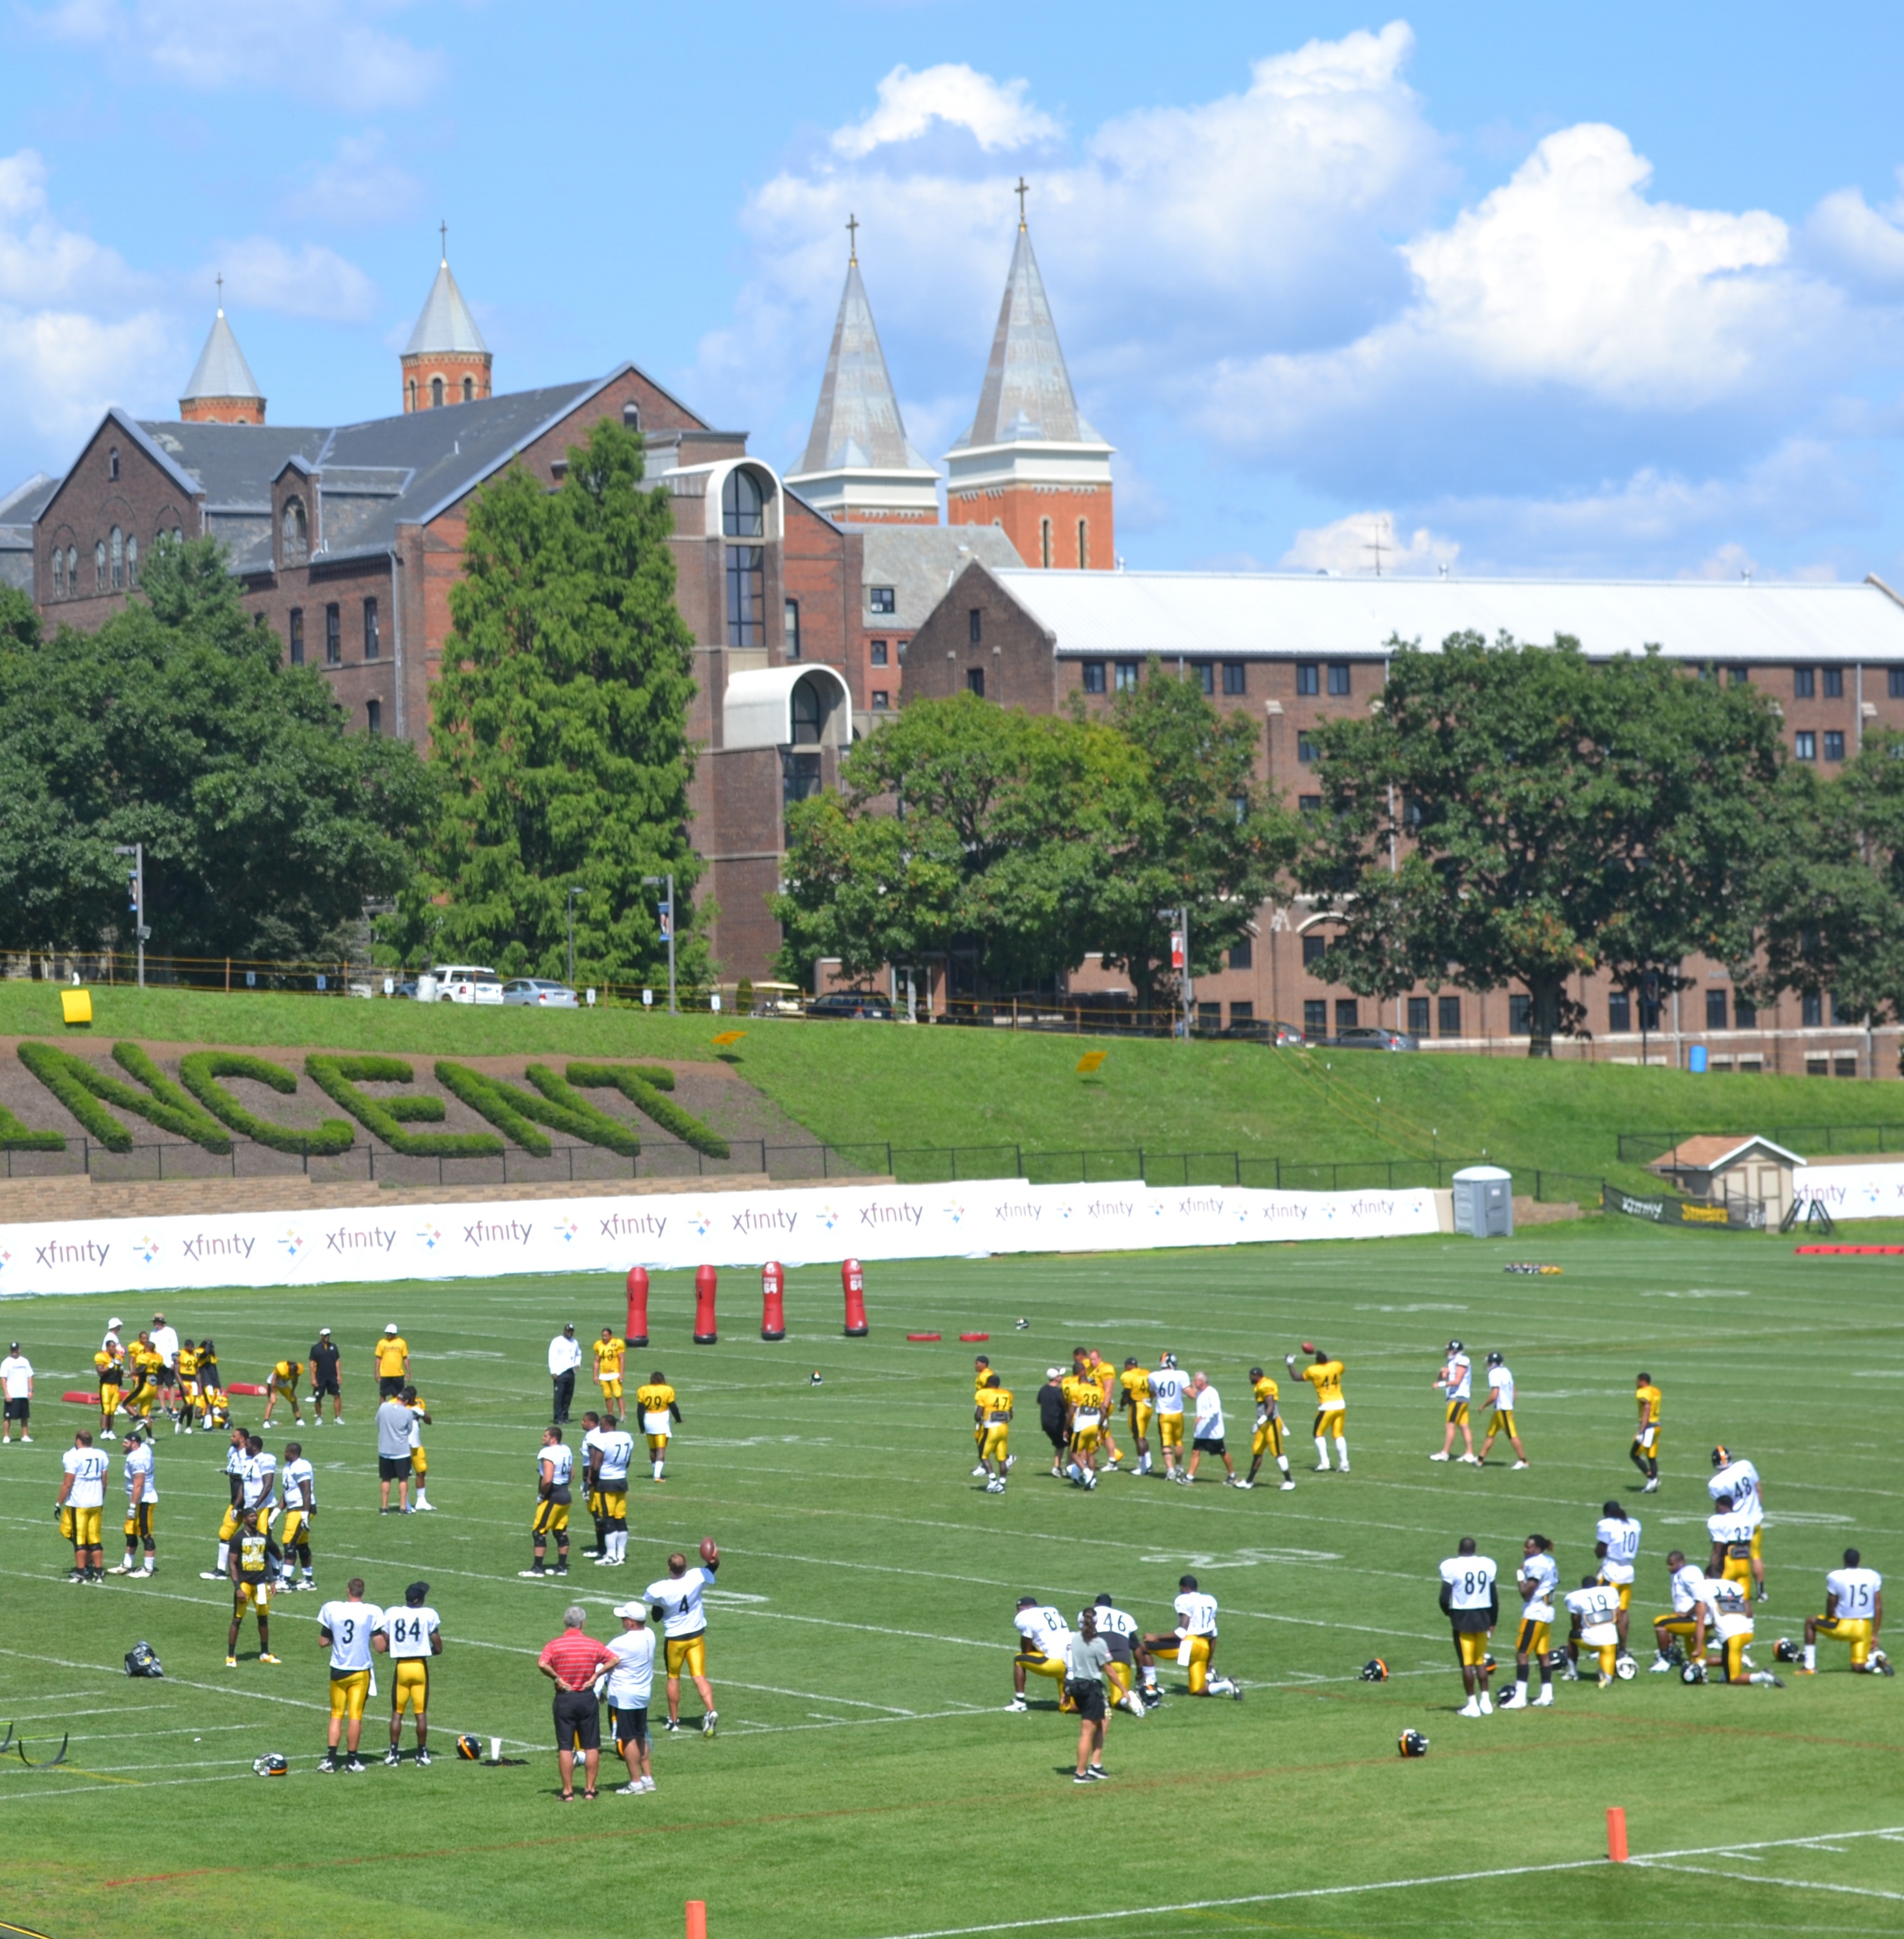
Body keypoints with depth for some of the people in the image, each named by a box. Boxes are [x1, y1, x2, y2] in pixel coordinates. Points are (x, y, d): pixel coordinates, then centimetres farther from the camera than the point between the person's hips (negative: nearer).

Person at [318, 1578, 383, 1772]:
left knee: (336, 1715, 11)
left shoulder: (331, 1609, -4)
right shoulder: (372, 1612, -10)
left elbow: (323, 1642, 4)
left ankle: (330, 1758, 4)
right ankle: (351, 1760, 9)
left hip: (338, 1670, 2)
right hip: (361, 1670, -2)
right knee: (355, 1716, 6)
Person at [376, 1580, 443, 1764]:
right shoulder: (429, 1615, -7)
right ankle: (422, 1753, 11)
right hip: (420, 1666, -1)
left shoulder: (391, 1614, -2)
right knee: (421, 1712, 7)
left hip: (400, 1666, 1)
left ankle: (393, 1753, 5)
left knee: (397, 1712, 9)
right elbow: (438, 1648, -5)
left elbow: (383, 1644, -1)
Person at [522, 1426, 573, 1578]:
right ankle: (562, 1567, 19)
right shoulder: (566, 1451, 8)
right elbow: (571, 1473, 20)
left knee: (539, 1532, -1)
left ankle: (538, 1568, -1)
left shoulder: (548, 1453, -20)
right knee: (561, 1532, 15)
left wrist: (541, 1494, -14)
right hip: (565, 1495, 9)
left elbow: (547, 1479, -28)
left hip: (552, 1497, -9)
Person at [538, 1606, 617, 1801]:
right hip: (588, 1698, 1)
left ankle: (568, 1791, 3)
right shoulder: (593, 1645, -2)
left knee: (565, 1748, 4)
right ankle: (590, 1789, 11)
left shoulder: (554, 1646, -8)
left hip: (564, 1699, -1)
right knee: (591, 1747, 10)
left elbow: (542, 1664, -24)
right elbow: (613, 1660, -8)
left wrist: (556, 1678, -11)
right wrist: (596, 1675, -5)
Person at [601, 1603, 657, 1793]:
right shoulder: (649, 1636, -1)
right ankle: (648, 1777, 23)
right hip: (643, 1694, 8)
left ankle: (636, 1783, 4)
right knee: (640, 1737, 18)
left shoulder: (621, 1644, -24)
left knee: (627, 1740, 1)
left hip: (622, 1697, -8)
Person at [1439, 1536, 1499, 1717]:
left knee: (1467, 1662, 2)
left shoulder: (1451, 1566, -12)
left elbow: (1445, 1598, -10)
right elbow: (1494, 1597, 7)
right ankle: (1485, 1700, 17)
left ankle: (1472, 1704, 3)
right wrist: (1493, 1621, 17)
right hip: (1483, 1616, 4)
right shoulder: (1488, 1565, 1)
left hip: (1462, 1616, -4)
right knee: (1480, 1660, 16)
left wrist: (1448, 1612, 12)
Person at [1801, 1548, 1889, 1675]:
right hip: (1864, 1629, 3)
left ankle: (1809, 1666, 16)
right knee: (1859, 1667, 12)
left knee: (1810, 1622, 20)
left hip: (1843, 1627, -3)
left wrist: (1829, 1622, 18)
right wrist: (1874, 1635, 7)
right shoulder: (1873, 1577, 2)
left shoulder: (1835, 1577, -8)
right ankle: (1876, 1659, -22)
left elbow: (1830, 1609, -3)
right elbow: (1878, 1607, 2)